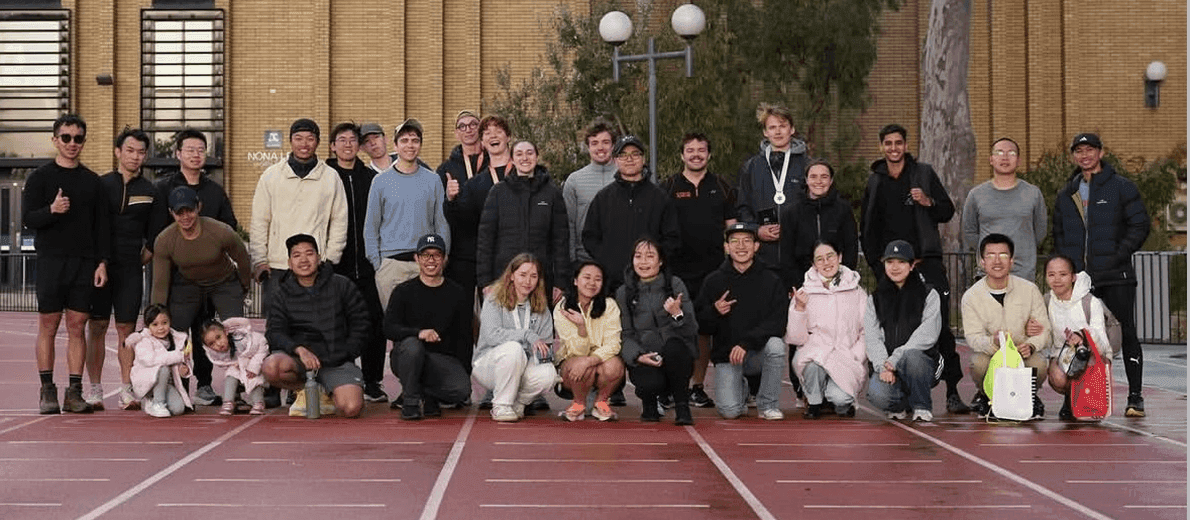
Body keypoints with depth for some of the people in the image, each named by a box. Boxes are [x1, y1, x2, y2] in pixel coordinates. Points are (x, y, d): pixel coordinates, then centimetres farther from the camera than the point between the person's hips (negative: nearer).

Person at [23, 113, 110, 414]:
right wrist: (51, 210, -23)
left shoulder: (92, 182, 12)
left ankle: (75, 392, 4)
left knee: (77, 326, 1)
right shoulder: (39, 178, 4)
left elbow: (102, 225, 12)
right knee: (48, 326, 0)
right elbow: (28, 219, -3)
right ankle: (47, 391, 6)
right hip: (51, 261, -2)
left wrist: (102, 262, 2)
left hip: (84, 263, 2)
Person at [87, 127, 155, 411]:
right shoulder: (100, 184, 5)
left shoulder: (149, 191, 9)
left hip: (131, 269, 1)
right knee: (96, 327, -1)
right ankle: (95, 390, 3)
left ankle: (127, 389, 2)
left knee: (126, 328, 0)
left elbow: (154, 237, 16)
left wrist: (141, 260, 5)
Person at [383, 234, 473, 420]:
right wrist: (419, 333, -27)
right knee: (412, 346, -37)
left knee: (462, 389, -27)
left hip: (442, 359, 1)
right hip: (405, 357, -1)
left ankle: (426, 396, 5)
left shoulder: (458, 294, 9)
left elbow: (464, 337, 10)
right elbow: (389, 328, -9)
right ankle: (410, 399, -14)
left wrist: (461, 370, -2)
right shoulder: (403, 291, 3)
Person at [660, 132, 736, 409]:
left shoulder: (721, 188, 12)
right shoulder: (668, 188, 7)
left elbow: (732, 228, 13)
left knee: (705, 329, 4)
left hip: (713, 271, 2)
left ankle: (697, 386, 13)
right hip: (678, 271, -1)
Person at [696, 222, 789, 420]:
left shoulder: (771, 281, -1)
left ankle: (768, 404, -10)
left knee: (775, 345, -34)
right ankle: (740, 388, 20)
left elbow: (778, 323, -11)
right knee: (730, 411, -19)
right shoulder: (713, 281, 3)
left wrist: (747, 343, -23)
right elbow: (697, 322, 4)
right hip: (725, 354, 0)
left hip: (758, 353, 0)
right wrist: (714, 312, -17)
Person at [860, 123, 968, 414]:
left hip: (926, 262, -2)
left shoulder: (924, 173, 8)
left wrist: (928, 202, -10)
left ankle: (953, 392, -8)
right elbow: (867, 229, 18)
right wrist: (876, 264, 8)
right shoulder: (875, 182, 13)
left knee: (941, 327, -9)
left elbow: (948, 212, 10)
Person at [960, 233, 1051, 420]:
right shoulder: (971, 296, -5)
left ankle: (1030, 397, 4)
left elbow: (1044, 329, -2)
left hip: (1024, 353, 1)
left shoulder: (1029, 289, -3)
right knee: (980, 364, -34)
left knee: (1039, 364, -32)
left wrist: (1031, 345, -26)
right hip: (989, 352, 0)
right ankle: (986, 396, 3)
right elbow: (973, 337, -11)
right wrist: (993, 342, -35)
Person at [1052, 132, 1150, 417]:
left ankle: (1135, 398, 3)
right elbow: (1059, 234, 20)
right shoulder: (1066, 194, 16)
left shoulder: (1122, 187, 2)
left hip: (1116, 277, -4)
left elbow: (1140, 225, -2)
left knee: (1126, 334, -3)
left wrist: (1117, 256, -11)